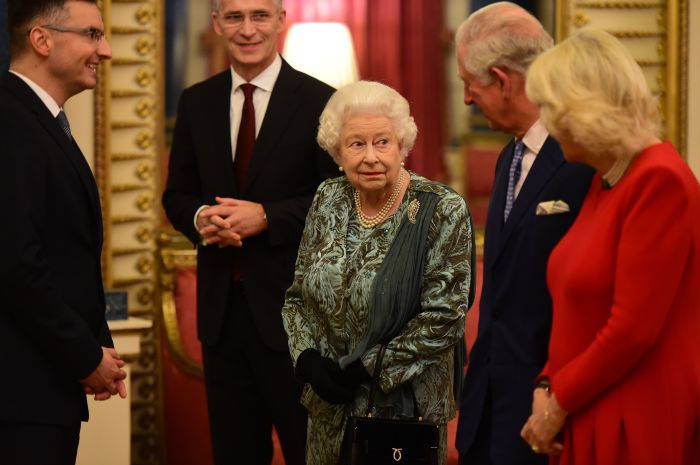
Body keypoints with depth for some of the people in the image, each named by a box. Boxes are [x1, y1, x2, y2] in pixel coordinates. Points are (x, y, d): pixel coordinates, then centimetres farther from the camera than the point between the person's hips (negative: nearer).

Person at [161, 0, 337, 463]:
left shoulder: (319, 102, -5)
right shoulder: (197, 102, 10)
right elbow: (177, 193, 14)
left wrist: (266, 217, -18)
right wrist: (199, 217, -9)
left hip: (292, 306, -4)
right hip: (221, 305, 5)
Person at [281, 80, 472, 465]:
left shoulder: (442, 211, -13)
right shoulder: (327, 200, 2)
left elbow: (443, 318, -16)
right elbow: (298, 296, 8)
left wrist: (364, 369, -17)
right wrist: (308, 358, -10)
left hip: (404, 404, -4)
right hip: (331, 407, 4)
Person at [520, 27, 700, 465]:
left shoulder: (660, 181, -16)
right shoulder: (605, 180, 12)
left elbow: (633, 328, -20)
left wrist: (559, 404, -11)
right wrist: (547, 388, 0)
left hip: (637, 429, -8)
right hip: (588, 424, 8)